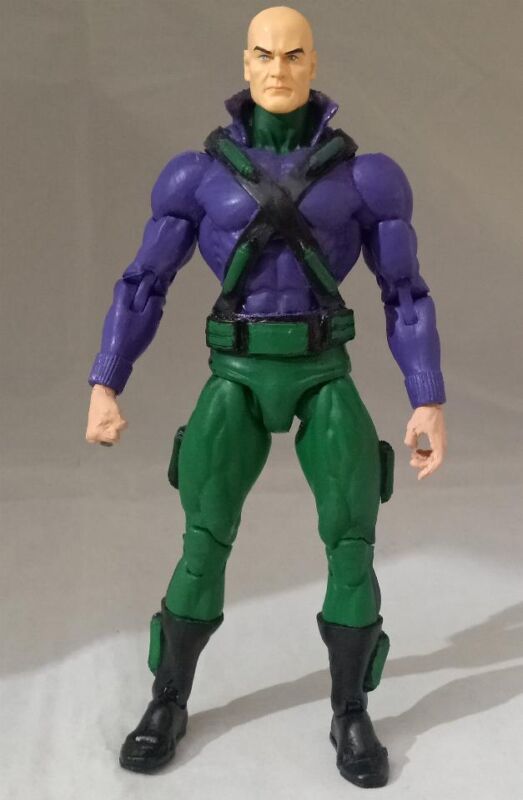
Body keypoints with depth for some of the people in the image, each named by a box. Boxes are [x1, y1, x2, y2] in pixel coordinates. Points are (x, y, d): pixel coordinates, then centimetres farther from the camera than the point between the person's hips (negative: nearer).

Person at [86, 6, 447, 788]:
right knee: (205, 540, -7)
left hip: (324, 377, 0)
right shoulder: (199, 174, 0)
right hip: (239, 378, 0)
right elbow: (142, 286, 3)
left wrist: (431, 403, -5)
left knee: (352, 539, -10)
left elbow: (406, 294, 1)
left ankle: (350, 715, 8)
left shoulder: (363, 174, -1)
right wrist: (103, 387, -4)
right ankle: (168, 703, 12)